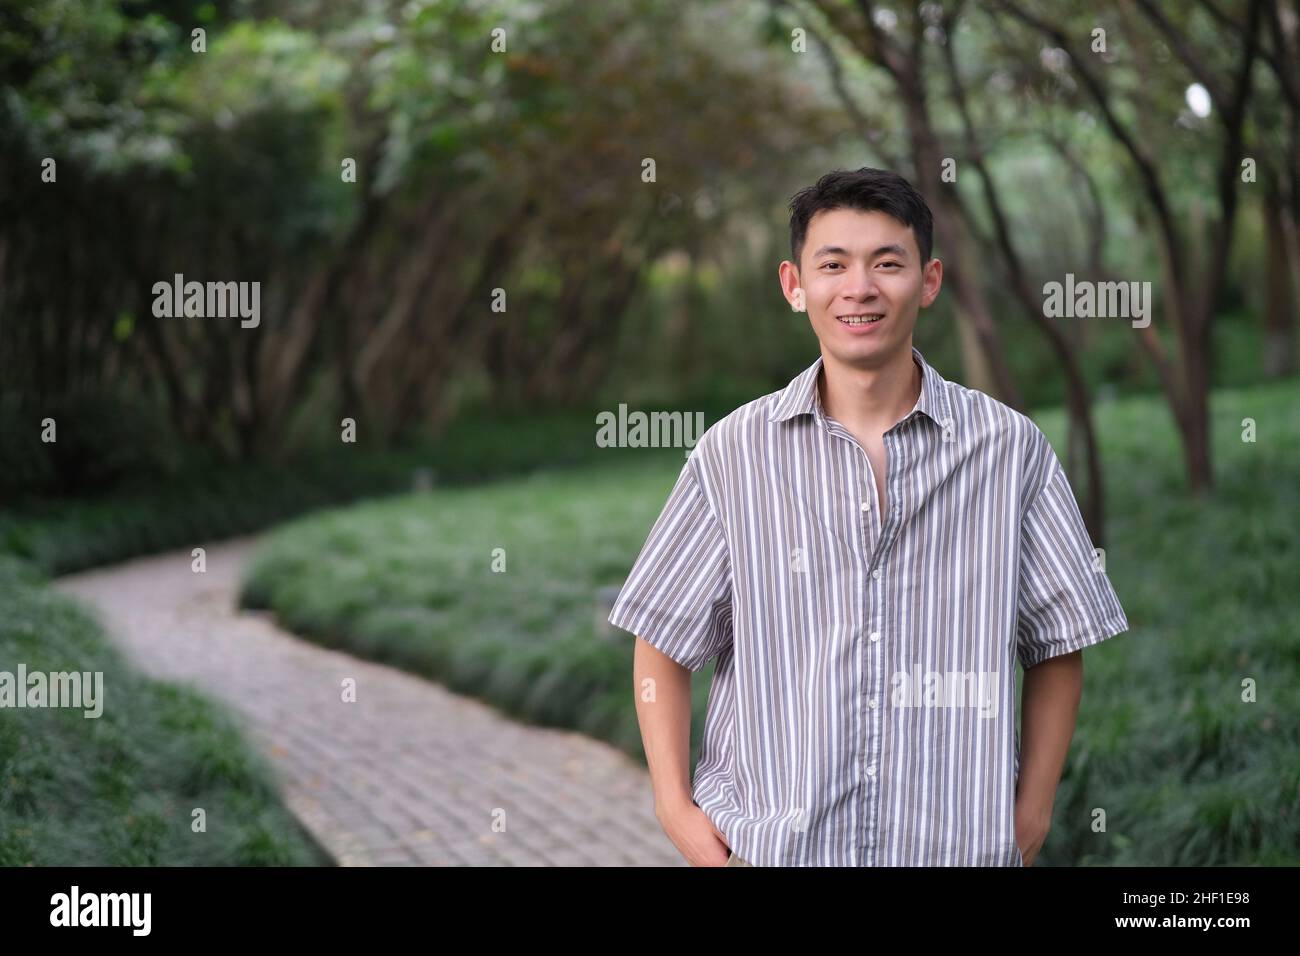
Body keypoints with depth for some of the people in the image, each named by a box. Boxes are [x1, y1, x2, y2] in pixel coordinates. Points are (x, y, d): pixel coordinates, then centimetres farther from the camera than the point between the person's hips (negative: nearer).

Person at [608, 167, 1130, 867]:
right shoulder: (733, 455, -1)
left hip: (956, 845, 0)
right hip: (766, 843, 0)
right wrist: (675, 808, -4)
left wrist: (1033, 809, -2)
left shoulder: (1010, 450, -1)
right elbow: (663, 642, 3)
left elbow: (1056, 646, 5)